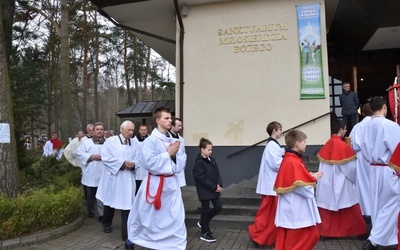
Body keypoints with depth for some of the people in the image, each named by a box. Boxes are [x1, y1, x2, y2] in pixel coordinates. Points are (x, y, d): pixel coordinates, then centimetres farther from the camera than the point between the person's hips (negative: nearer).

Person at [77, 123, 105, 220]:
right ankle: (90, 210, 33)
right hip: (90, 173, 1)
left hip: (102, 173, -1)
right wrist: (90, 157, -13)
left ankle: (102, 213, 4)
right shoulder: (87, 142, 5)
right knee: (90, 194, 14)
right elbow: (79, 152, -2)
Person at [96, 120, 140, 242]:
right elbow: (105, 157, -13)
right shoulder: (111, 141, -5)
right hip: (113, 176, -1)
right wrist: (123, 163, -18)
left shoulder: (135, 143, 5)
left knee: (127, 204, -2)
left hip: (128, 178, 2)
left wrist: (133, 164, -18)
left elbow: (138, 158, 4)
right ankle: (107, 224, 41)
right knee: (110, 202, 17)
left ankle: (126, 233, 5)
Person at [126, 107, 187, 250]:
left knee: (176, 218, 4)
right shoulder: (151, 140, -13)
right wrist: (168, 154, -16)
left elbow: (182, 163, 8)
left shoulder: (174, 141, 5)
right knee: (146, 216, 13)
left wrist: (175, 155, -12)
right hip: (155, 183, -4)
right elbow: (149, 163, -22)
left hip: (171, 183, 5)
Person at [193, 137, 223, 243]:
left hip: (214, 189, 8)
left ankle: (202, 222, 28)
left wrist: (219, 184, -7)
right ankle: (205, 233, 17)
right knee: (205, 210, 3)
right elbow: (202, 178, -21)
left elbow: (217, 173, 10)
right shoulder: (199, 162, -16)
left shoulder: (212, 160, 8)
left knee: (218, 207, 8)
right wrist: (214, 187, -18)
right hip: (205, 191, -8)